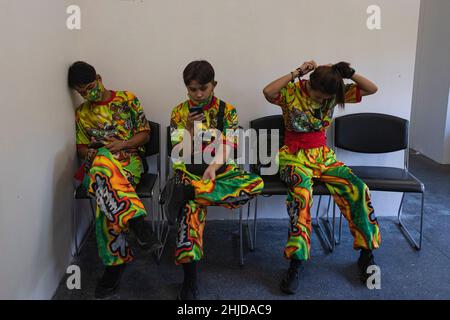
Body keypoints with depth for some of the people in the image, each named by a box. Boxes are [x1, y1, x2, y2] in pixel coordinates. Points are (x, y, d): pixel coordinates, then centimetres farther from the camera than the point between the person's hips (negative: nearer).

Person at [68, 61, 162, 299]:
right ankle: (137, 221, -44)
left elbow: (145, 134, 8)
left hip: (129, 161, -2)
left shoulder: (127, 99, 10)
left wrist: (122, 144, -9)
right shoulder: (82, 113, 20)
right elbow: (81, 147, 21)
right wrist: (88, 153, -3)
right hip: (95, 166, 2)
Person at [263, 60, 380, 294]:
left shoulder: (335, 93, 1)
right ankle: (295, 264, -32)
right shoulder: (291, 91, -9)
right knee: (302, 192, -37)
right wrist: (296, 73, -24)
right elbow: (268, 92, -31)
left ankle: (366, 253, -4)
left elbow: (372, 89, 0)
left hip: (323, 154, 4)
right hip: (294, 155, -4)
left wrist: (349, 73, -14)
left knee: (358, 189, -19)